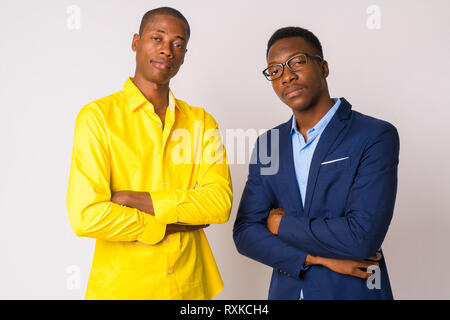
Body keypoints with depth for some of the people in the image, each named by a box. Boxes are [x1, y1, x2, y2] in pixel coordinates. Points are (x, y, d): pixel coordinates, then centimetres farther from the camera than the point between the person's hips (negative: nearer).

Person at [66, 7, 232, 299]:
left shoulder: (202, 121, 3)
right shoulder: (98, 116, -8)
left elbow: (221, 203, -10)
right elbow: (87, 216, -16)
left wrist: (133, 198, -17)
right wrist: (169, 226, -9)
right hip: (121, 286, -3)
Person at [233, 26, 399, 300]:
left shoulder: (377, 136, -15)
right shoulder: (268, 144, 1)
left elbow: (362, 238, -24)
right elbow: (245, 233, -4)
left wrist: (282, 224, -12)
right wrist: (318, 257, -16)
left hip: (353, 290, -4)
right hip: (285, 290, 4)